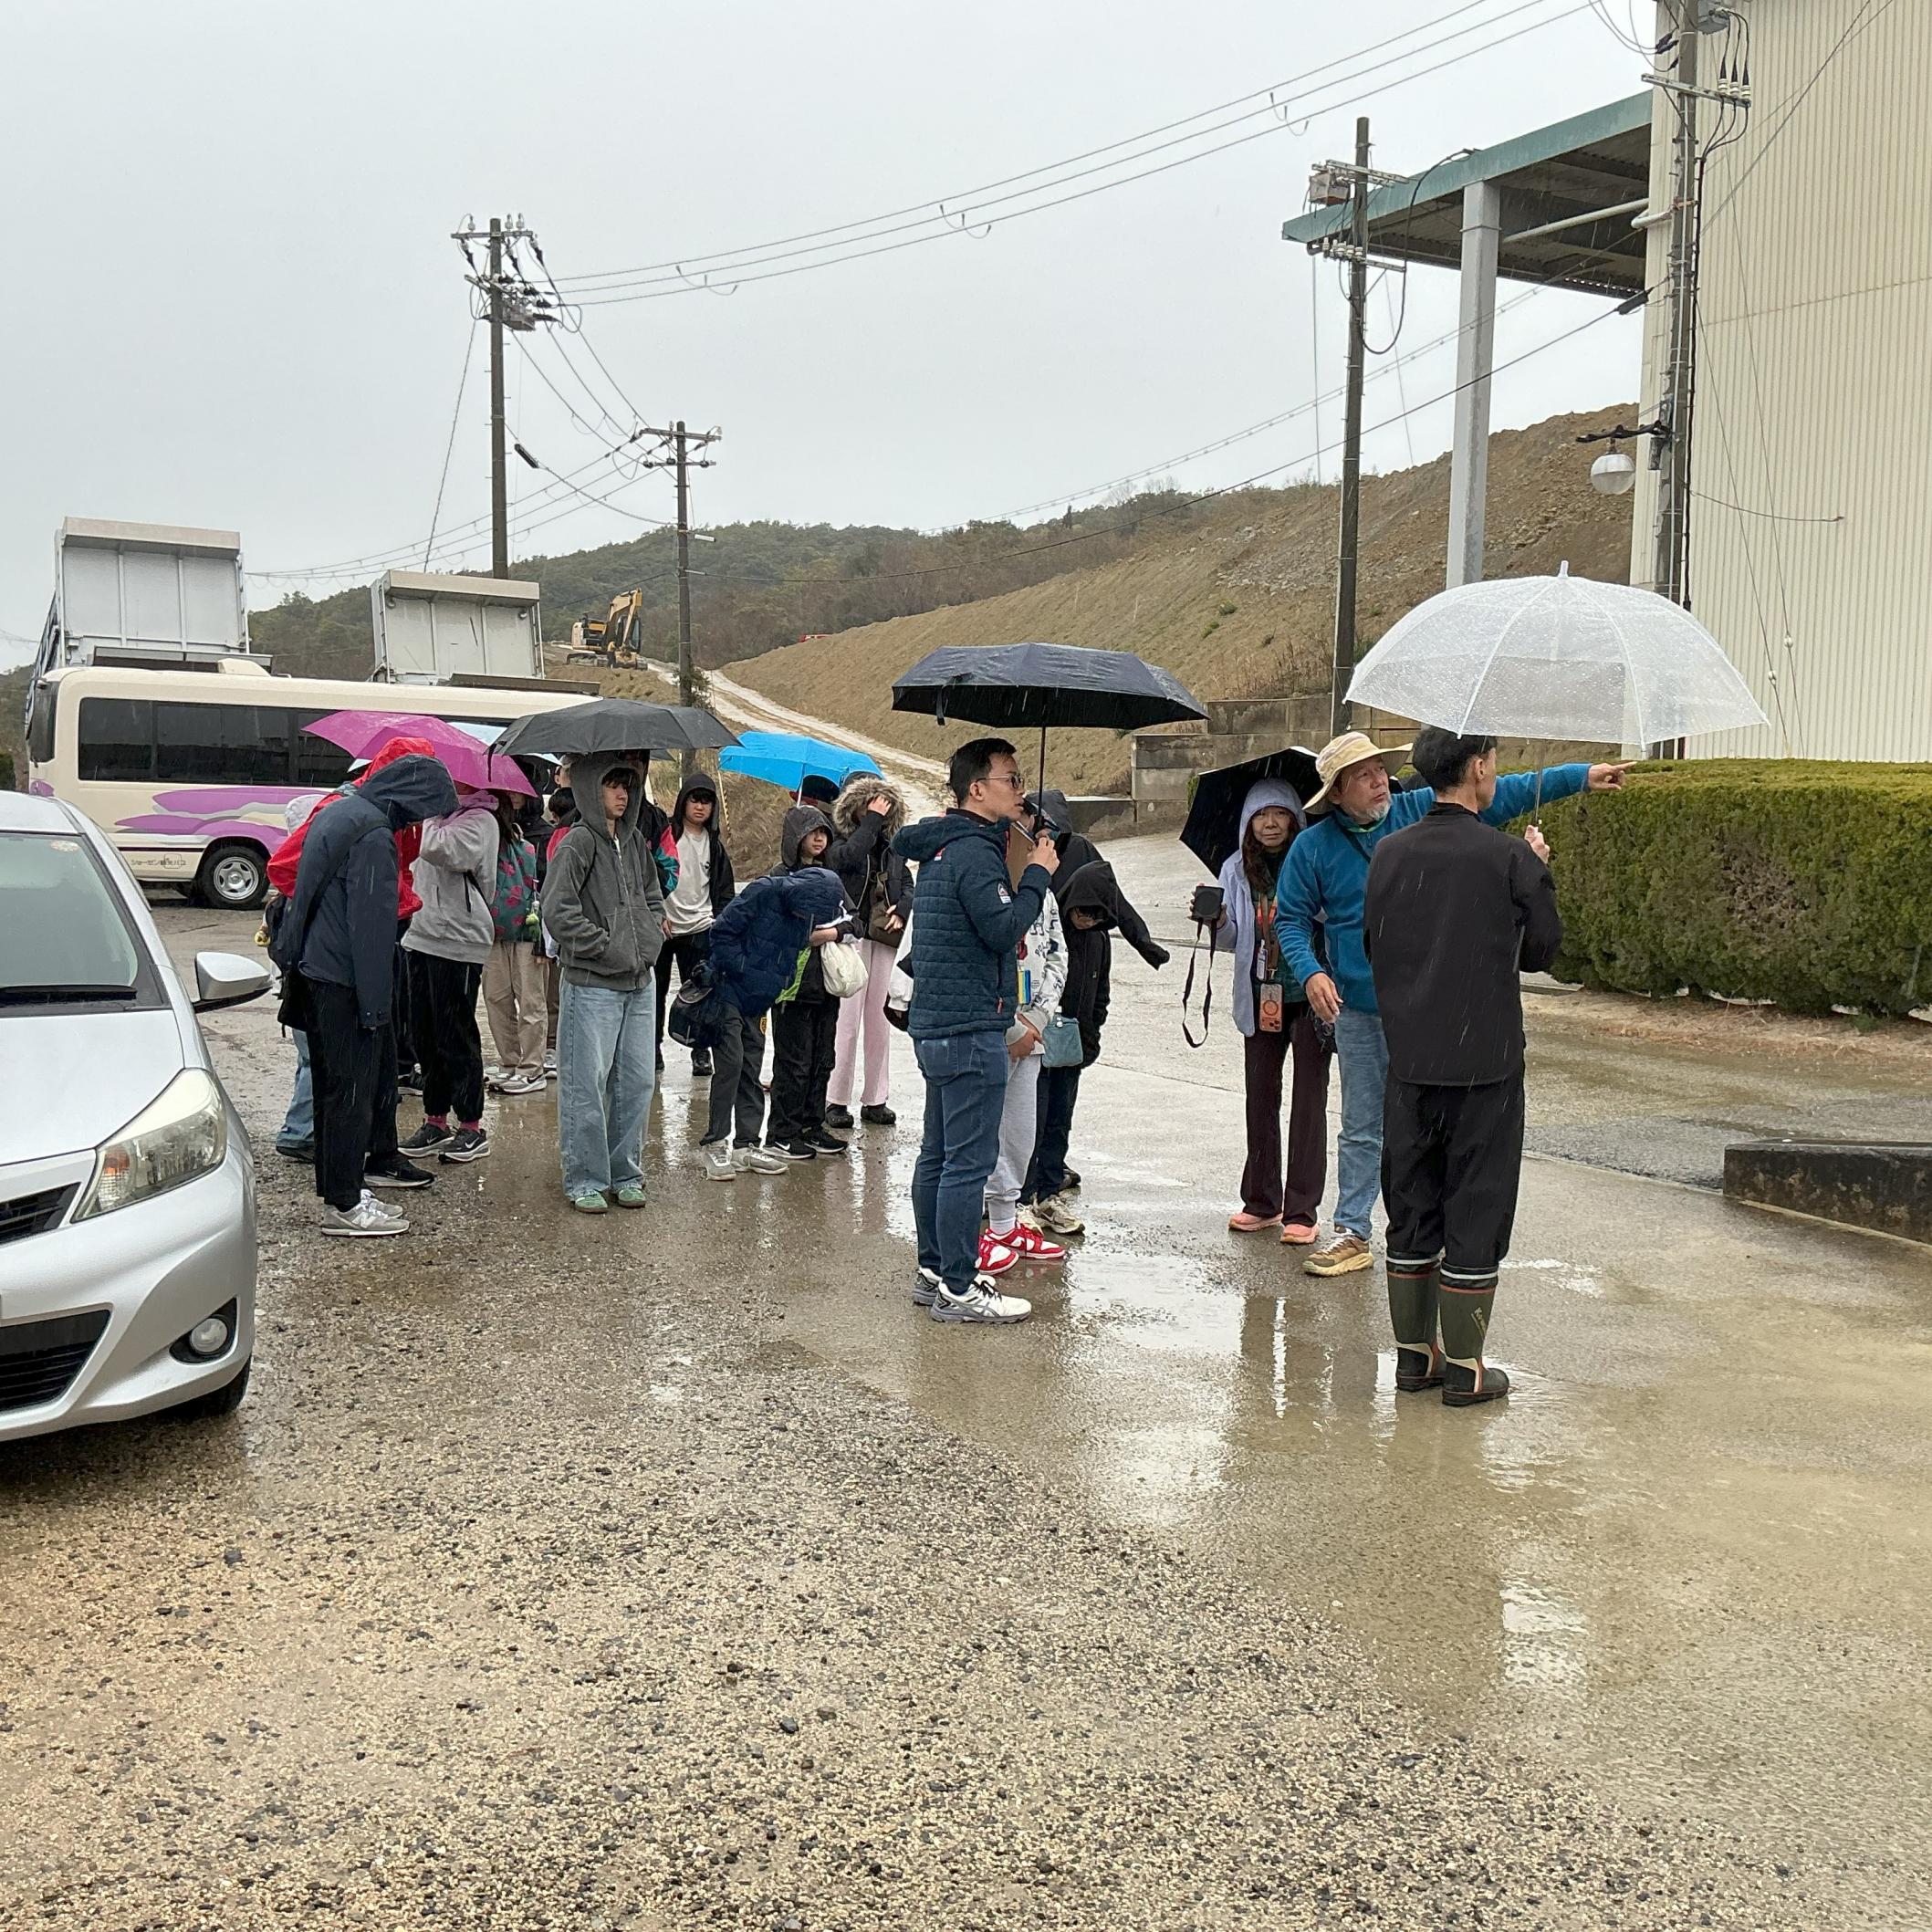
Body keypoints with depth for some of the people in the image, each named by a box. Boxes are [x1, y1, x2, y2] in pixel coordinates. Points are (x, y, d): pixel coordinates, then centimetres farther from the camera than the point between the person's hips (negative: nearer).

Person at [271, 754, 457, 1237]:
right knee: (353, 1088, -2)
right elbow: (371, 924, -20)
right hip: (343, 981, -10)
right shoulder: (375, 834, -18)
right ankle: (343, 1204, 4)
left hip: (309, 973, 10)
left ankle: (339, 1187, 26)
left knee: (333, 1084, 16)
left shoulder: (337, 810, 13)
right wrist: (375, 1004, -18)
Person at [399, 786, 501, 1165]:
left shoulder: (479, 820, -10)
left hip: (458, 940, -9)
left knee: (455, 1035, -3)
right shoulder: (440, 814, 16)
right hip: (423, 934, 9)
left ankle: (471, 1127, 7)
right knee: (426, 1033, 12)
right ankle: (435, 1120, 22)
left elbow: (438, 849, -27)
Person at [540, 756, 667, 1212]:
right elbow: (558, 913, -15)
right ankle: (585, 1180, 7)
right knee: (587, 1084, -2)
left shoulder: (635, 842, 13)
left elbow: (653, 896, 25)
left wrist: (650, 940, 8)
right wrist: (607, 945, -14)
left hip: (639, 983, 7)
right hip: (592, 985, -7)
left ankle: (625, 1174, 20)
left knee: (637, 1081, 10)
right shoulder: (578, 842, -8)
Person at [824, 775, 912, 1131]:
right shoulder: (840, 840, -2)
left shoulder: (892, 845, 14)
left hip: (885, 938, 5)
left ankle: (876, 1099, 14)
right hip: (850, 936, -5)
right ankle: (836, 1101, 1)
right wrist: (872, 821, -15)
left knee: (879, 1021, 8)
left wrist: (902, 909, -4)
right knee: (847, 1019, -6)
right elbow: (849, 857, -23)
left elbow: (908, 883, 16)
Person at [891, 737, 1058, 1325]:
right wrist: (1037, 874, -10)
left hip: (935, 1025, 11)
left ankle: (933, 1270, 25)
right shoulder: (974, 853, -16)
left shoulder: (940, 848, 15)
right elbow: (1003, 929, -23)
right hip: (970, 1030, -11)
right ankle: (958, 1289, -2)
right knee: (970, 1161, -6)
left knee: (938, 1154, 16)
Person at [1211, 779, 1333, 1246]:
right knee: (1260, 1097, 10)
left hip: (1310, 995, -3)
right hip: (1261, 998, 4)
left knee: (1309, 1100, 1)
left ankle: (1302, 1210, 8)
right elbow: (1233, 935, 6)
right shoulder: (1237, 869, 4)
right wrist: (1214, 919, -16)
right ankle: (1261, 1202, 23)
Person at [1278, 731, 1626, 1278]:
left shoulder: (1421, 811, 0)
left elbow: (1501, 795, 4)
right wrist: (1311, 973, -12)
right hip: (1359, 1011, 0)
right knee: (1361, 1130, 8)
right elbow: (1291, 919, 5)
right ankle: (1352, 1233, 17)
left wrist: (1581, 776, 2)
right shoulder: (1312, 848, -1)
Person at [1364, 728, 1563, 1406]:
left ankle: (1413, 1352, 22)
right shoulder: (1511, 857, -12)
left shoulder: (1390, 853, 1)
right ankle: (1464, 1367, 11)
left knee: (1411, 1206, 14)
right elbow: (1544, 950, -1)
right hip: (1484, 1060, -4)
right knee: (1475, 1211, 5)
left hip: (1409, 1061, 4)